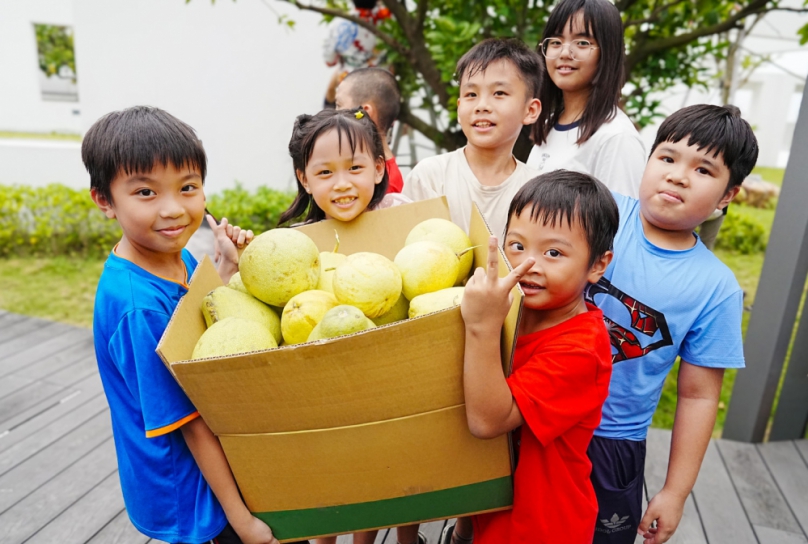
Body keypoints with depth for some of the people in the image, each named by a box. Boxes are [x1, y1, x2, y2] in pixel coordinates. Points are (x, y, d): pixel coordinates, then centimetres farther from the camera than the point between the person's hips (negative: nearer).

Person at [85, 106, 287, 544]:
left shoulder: (178, 257, -6)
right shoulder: (139, 307, -31)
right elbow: (189, 421, -26)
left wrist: (227, 269, -8)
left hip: (209, 459, 8)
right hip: (185, 490, -8)